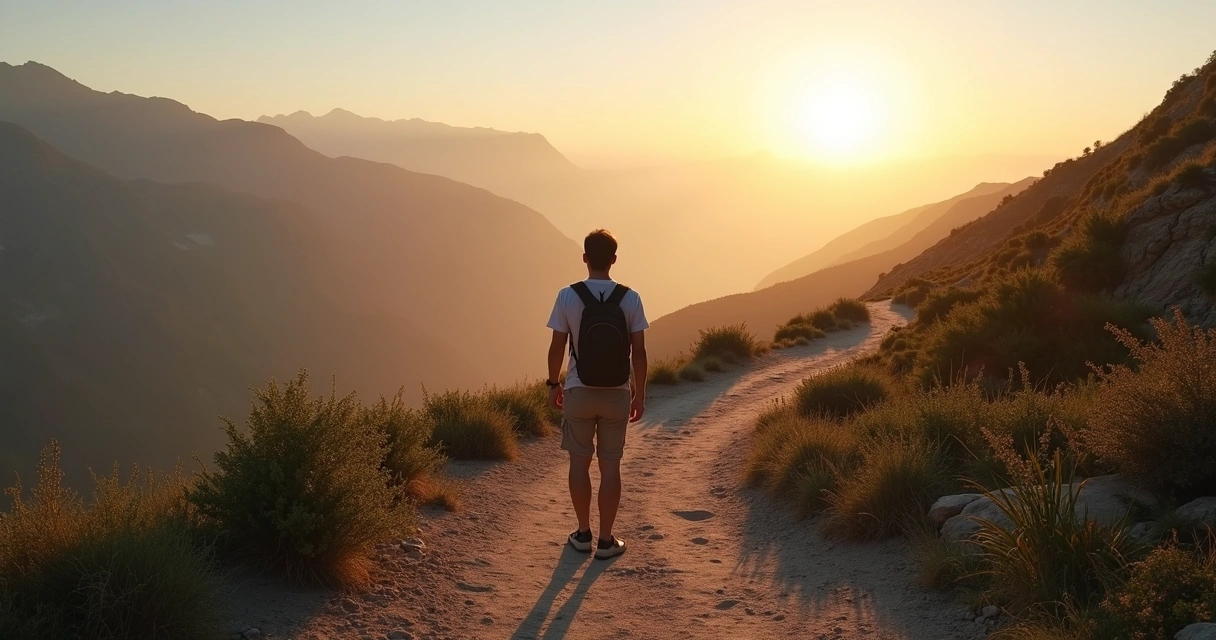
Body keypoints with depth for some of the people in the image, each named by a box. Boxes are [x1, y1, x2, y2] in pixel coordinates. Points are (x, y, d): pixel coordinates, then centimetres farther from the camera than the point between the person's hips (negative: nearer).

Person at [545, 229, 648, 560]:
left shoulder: (568, 296, -9)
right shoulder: (630, 298, -7)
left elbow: (557, 347, -5)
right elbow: (639, 351, -6)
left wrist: (553, 384, 10)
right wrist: (639, 395, 4)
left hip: (579, 392, 0)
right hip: (617, 394, 1)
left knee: (580, 461, 13)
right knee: (610, 465, 8)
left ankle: (583, 533, 21)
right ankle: (606, 539, 13)